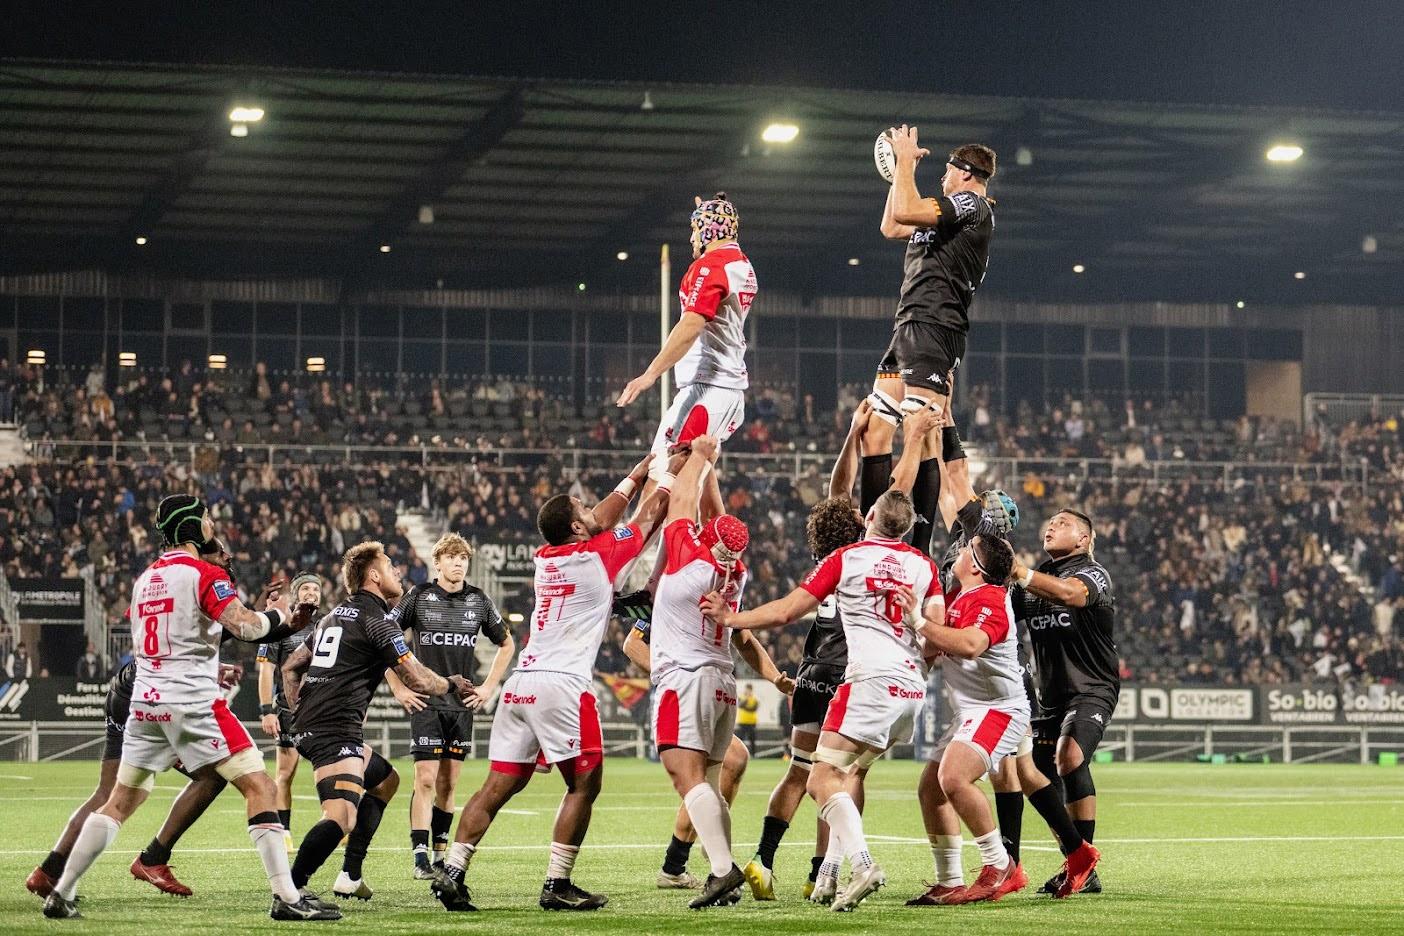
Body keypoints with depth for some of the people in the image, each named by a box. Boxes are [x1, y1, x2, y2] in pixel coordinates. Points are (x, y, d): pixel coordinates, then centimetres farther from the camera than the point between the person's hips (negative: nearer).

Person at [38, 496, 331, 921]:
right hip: (192, 703, -7)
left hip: (145, 704, 7)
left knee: (120, 801, 16)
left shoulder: (145, 578, 16)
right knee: (259, 787, -4)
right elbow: (244, 626, -19)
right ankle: (286, 897, -12)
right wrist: (277, 615, 0)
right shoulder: (204, 574, -7)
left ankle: (60, 894, 14)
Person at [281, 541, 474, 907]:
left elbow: (290, 667, 29)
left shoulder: (335, 615, 22)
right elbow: (418, 680, -9)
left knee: (385, 779, 28)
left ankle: (350, 876, 22)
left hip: (310, 726, 10)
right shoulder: (376, 621, -6)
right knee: (342, 818, -24)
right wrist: (451, 684, 11)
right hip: (336, 732, -10)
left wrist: (302, 714, 27)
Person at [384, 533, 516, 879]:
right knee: (426, 779, -11)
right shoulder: (418, 597, -2)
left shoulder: (479, 600, 7)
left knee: (448, 783, 7)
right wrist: (398, 688, -2)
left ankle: (441, 855, 15)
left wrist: (489, 687, 13)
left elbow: (507, 644, 21)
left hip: (463, 704, 3)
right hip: (425, 703, -3)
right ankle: (420, 858, -11)